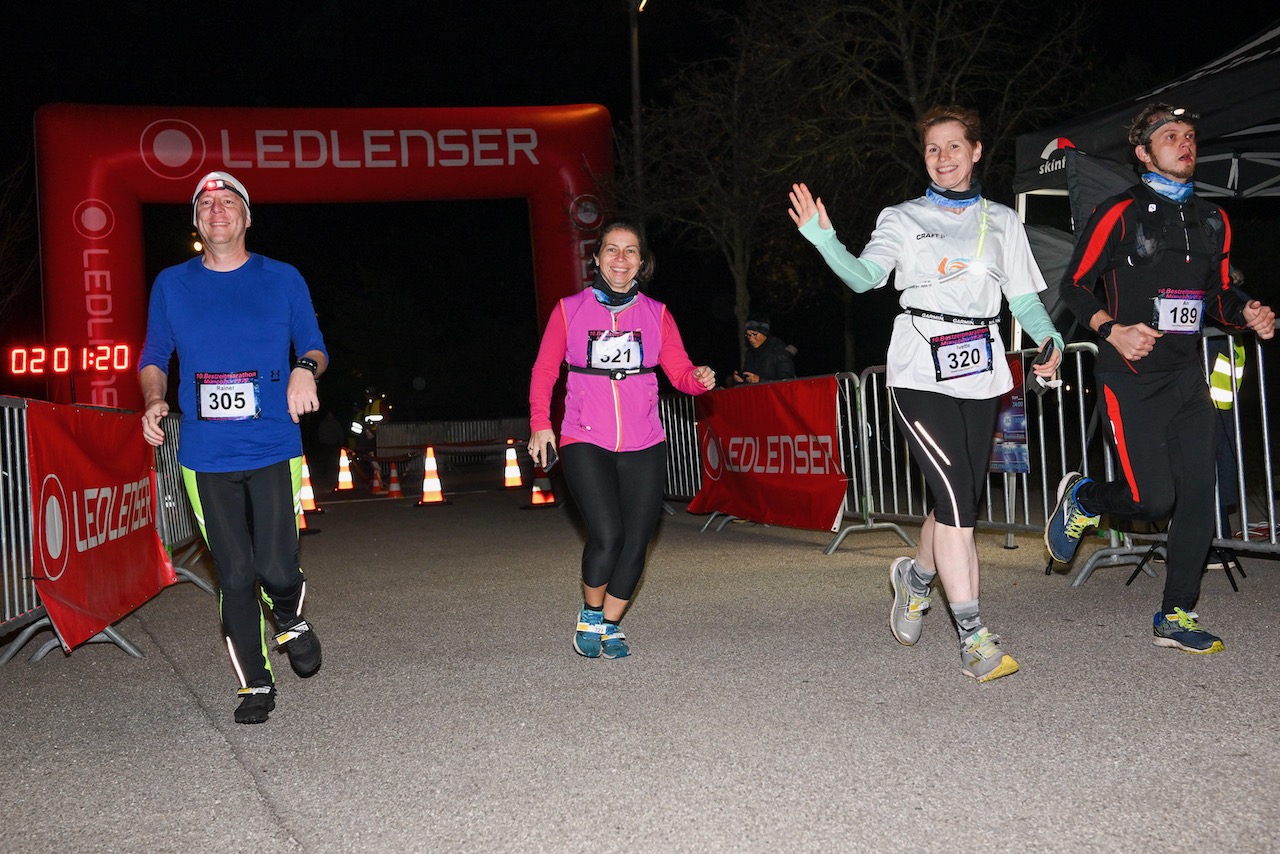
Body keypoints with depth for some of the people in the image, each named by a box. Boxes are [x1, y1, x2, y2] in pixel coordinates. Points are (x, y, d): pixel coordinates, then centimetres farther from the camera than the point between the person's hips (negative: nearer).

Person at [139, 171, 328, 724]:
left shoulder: (283, 279, 7)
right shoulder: (171, 285, 10)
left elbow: (314, 346, 12)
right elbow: (154, 358, 16)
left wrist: (306, 369, -11)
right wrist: (154, 401, -4)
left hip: (274, 450, -1)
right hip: (206, 456, 1)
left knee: (276, 567, -11)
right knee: (235, 577, 3)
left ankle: (291, 619, 25)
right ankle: (255, 685, 17)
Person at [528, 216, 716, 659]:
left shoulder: (656, 314, 9)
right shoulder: (570, 310, 5)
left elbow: (679, 371, 7)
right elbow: (544, 372, 7)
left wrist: (699, 377, -16)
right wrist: (540, 423, -5)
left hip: (644, 446, 3)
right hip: (586, 443, -3)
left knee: (635, 543, 0)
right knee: (607, 535, -17)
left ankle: (610, 627, 21)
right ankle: (590, 617, 10)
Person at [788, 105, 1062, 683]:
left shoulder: (1002, 222, 16)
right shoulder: (902, 219, 8)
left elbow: (1024, 297, 12)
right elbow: (865, 276, -9)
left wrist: (1049, 340, -7)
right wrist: (824, 239, -25)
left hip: (980, 375, 4)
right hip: (920, 371, -4)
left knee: (958, 504, 9)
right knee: (957, 498, -15)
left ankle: (915, 577, 40)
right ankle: (974, 639, -10)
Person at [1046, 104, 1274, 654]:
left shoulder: (1212, 220, 15)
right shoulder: (1121, 213, -4)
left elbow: (1219, 294, 22)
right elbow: (1074, 284, -4)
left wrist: (1247, 313, 0)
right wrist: (1113, 331, -19)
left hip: (1187, 377, 6)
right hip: (1132, 378, -6)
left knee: (1197, 497, 1)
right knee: (1153, 499, -11)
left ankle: (1176, 616, 11)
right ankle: (1081, 500, 21)